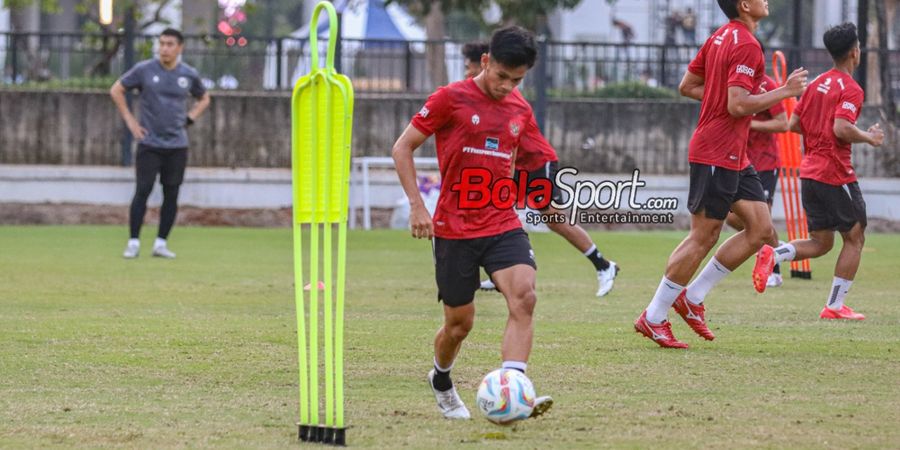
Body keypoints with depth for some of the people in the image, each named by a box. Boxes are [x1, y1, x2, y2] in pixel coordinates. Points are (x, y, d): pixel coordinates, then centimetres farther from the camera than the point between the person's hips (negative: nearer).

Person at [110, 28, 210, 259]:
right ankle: (133, 242, -2)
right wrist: (130, 121, 0)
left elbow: (204, 99, 21)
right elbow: (116, 90, 5)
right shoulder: (144, 69, -4)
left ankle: (161, 243, 11)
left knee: (171, 195, 3)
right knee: (142, 191, -7)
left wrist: (189, 120, 7)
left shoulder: (189, 75, 3)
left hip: (177, 145, 2)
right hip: (149, 143, -2)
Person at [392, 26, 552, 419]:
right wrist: (416, 205, -9)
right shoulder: (451, 99, -7)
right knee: (460, 322, 5)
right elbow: (402, 148, -2)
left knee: (524, 297, -22)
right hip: (454, 230, -3)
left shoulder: (521, 111, 8)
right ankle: (441, 382, 37)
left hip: (503, 225, 3)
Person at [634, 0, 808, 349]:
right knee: (703, 238, -4)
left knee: (761, 230, 7)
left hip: (733, 157, 10)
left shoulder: (721, 36, 13)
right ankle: (653, 317, 5)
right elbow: (738, 106, -24)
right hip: (717, 155, -10)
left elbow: (687, 86, 18)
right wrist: (785, 91, -17)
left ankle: (692, 298, 13)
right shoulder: (746, 45, -17)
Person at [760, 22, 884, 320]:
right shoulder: (850, 89, -12)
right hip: (836, 173, -8)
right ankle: (835, 306, 3)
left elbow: (794, 124, 13)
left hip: (809, 171, 8)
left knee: (821, 242, 13)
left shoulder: (817, 84, 12)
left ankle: (773, 255, -13)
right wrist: (869, 138, -9)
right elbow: (842, 129, -25)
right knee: (855, 238, 6)